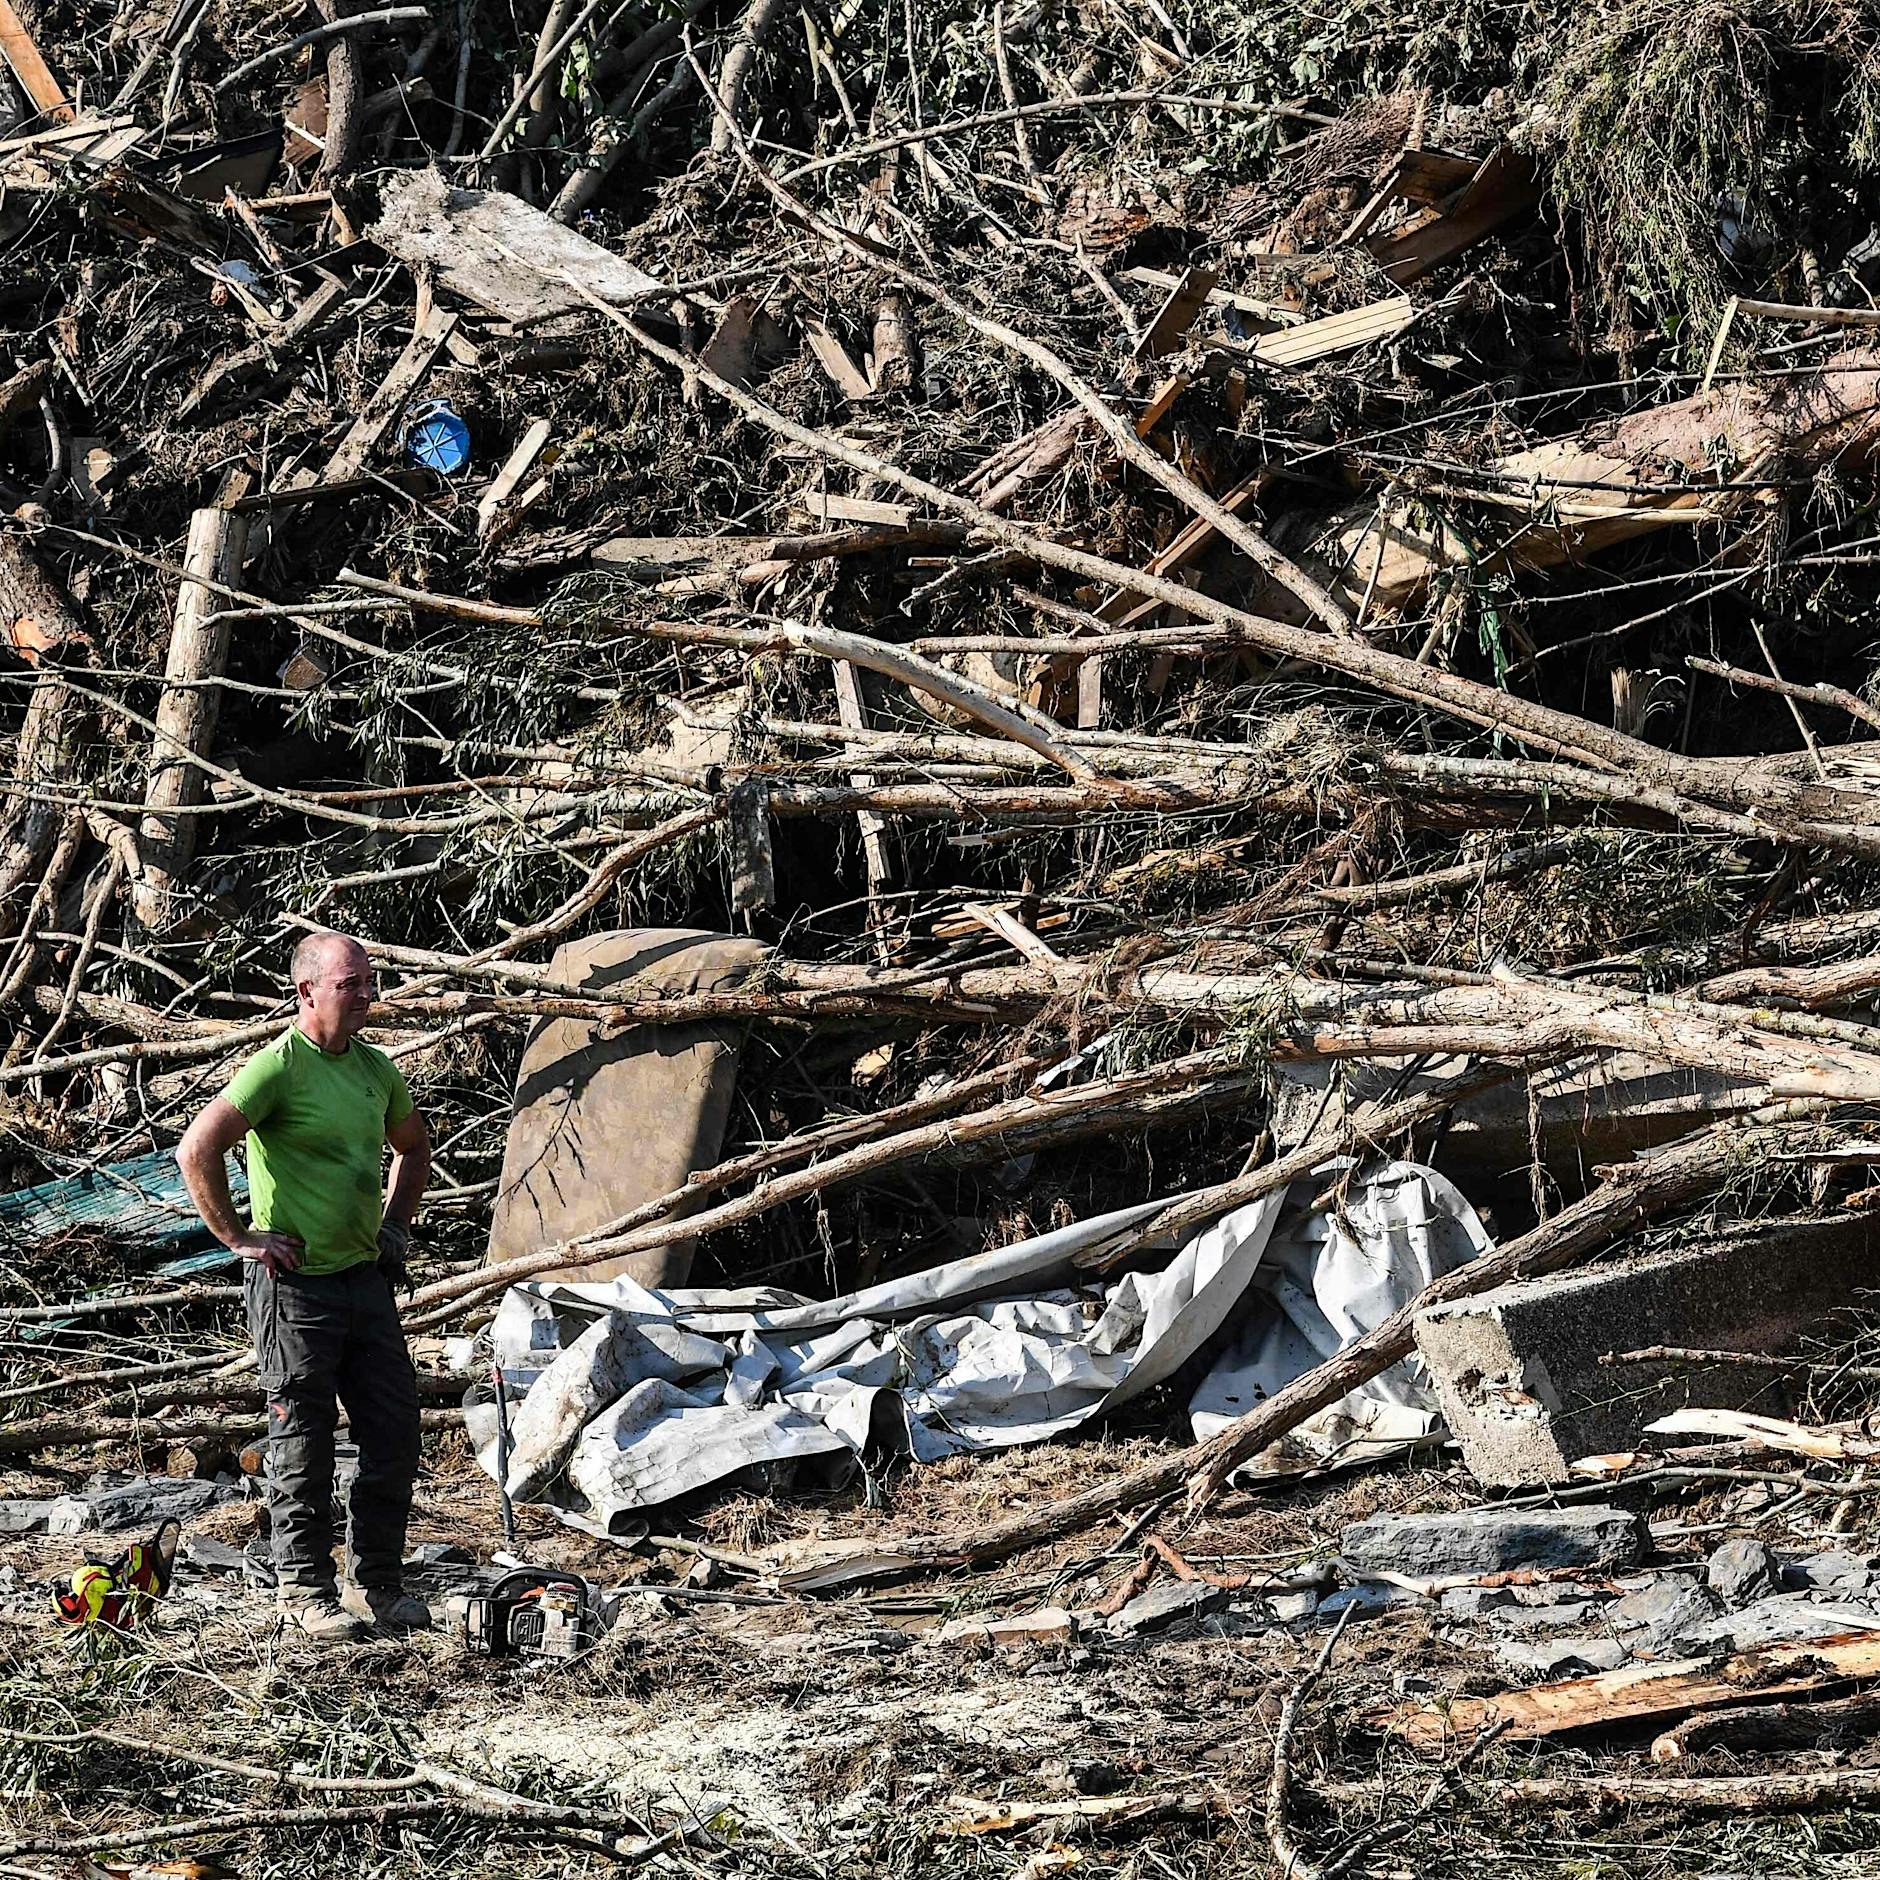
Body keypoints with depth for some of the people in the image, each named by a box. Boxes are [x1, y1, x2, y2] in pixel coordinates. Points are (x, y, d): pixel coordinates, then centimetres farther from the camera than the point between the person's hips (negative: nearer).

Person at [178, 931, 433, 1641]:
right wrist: (239, 1237, -14)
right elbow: (196, 1151, -20)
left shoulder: (375, 1069, 10)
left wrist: (395, 1224, 18)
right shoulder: (277, 1068, -13)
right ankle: (305, 1589, 11)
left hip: (366, 1276, 7)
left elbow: (414, 1146, 29)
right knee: (303, 1445, 1)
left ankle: (382, 1581, 19)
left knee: (395, 1434, 7)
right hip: (297, 1283, -7)